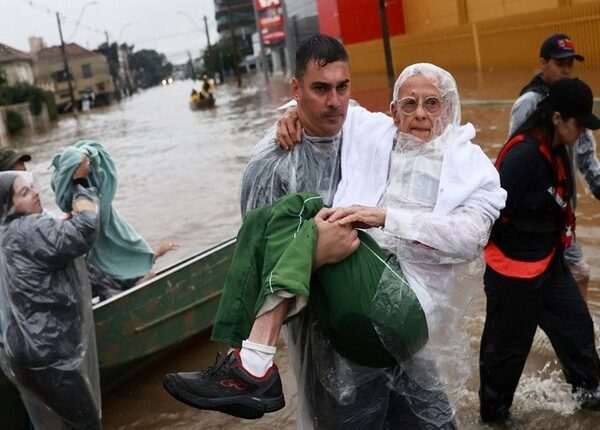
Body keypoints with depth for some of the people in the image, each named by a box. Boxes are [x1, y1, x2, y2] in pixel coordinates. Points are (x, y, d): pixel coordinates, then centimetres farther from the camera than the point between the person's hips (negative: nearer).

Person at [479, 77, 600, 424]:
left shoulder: (557, 150, 2)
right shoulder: (524, 154, -27)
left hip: (549, 262, 9)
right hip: (514, 269, -9)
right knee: (508, 345, 8)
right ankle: (493, 412, 29)